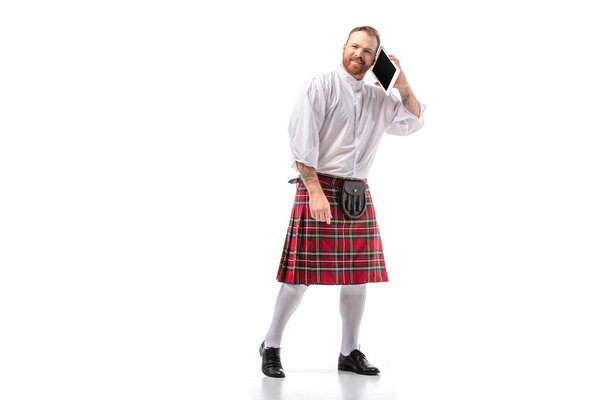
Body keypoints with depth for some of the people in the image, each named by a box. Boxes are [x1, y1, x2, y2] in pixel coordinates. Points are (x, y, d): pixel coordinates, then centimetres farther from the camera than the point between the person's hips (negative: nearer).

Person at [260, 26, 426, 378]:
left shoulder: (378, 99, 16)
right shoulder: (321, 87, -2)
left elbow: (413, 123, 22)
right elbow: (302, 142, -10)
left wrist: (403, 86, 7)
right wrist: (315, 190, -19)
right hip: (318, 187, -6)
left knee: (359, 274, 5)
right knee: (302, 274, -7)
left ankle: (350, 352, 17)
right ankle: (271, 347, 9)